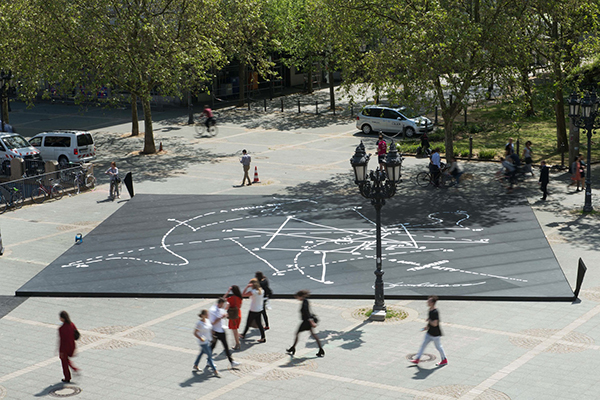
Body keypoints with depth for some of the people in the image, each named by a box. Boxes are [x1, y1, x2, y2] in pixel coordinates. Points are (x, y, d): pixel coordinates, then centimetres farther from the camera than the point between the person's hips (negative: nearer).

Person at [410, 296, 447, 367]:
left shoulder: (435, 312, -27)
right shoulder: (430, 310, 3)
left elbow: (435, 324, -31)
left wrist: (429, 320, -17)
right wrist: (427, 326, 11)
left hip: (435, 334, -9)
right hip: (429, 333, 9)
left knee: (438, 346, 8)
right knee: (423, 345, 12)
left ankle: (444, 360, 26)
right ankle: (417, 359, 19)